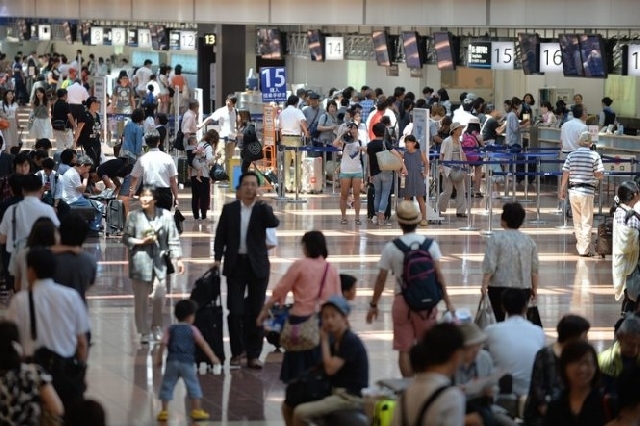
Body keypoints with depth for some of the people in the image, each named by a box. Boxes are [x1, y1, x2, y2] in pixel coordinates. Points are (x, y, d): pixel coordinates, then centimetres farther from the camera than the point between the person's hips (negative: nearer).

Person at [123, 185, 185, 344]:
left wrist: (178, 258, 0)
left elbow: (173, 239, 5)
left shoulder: (165, 216, 2)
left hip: (159, 261, 1)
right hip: (140, 261, -1)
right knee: (140, 299, 2)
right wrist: (141, 242, -11)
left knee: (159, 296, -5)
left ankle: (156, 328, 16)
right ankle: (143, 332, 14)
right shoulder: (134, 216, 0)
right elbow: (126, 238, 4)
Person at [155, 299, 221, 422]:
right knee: (193, 385, 6)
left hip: (172, 361, 2)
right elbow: (203, 344, 0)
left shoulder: (170, 330, 10)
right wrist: (212, 357, 1)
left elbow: (163, 345, 1)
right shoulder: (192, 329, 5)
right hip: (187, 362, -2)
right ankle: (197, 410, 4)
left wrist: (159, 359, 4)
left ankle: (164, 411, 3)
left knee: (167, 385, 7)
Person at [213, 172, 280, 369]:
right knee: (235, 311, 0)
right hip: (236, 264, 0)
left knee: (256, 311, 3)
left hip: (257, 265, 0)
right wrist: (217, 258, -5)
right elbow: (221, 235, 5)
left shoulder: (262, 209, 1)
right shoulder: (229, 209, 4)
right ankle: (236, 352, 12)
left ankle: (253, 354, 8)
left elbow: (274, 223, -18)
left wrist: (263, 204, -26)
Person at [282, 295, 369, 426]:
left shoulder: (351, 341, -16)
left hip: (351, 397, -10)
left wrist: (324, 340, -11)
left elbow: (330, 368, -21)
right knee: (287, 406, 10)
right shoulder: (335, 341, 14)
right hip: (337, 393, 10)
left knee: (301, 412, -25)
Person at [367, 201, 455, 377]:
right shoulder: (430, 244, -3)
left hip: (402, 301, -1)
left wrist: (373, 305, 9)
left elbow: (381, 279, -1)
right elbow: (439, 275, -7)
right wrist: (448, 302, -2)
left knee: (404, 349, 4)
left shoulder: (391, 248, -5)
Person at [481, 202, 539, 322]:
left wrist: (484, 284, -8)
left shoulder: (496, 239, -6)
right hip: (523, 289, 4)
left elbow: (489, 265, -12)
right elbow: (534, 268, 11)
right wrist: (534, 288, 19)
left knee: (500, 319, 1)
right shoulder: (529, 240, 8)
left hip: (500, 287, -4)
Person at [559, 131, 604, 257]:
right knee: (587, 222, 4)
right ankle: (585, 250, 4)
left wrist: (562, 189, 12)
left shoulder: (571, 155, 2)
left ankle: (580, 246, 25)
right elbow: (599, 175, -10)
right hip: (587, 191, -3)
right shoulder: (595, 155, -8)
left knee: (577, 221, 16)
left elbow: (565, 174, 2)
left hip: (573, 191, 3)